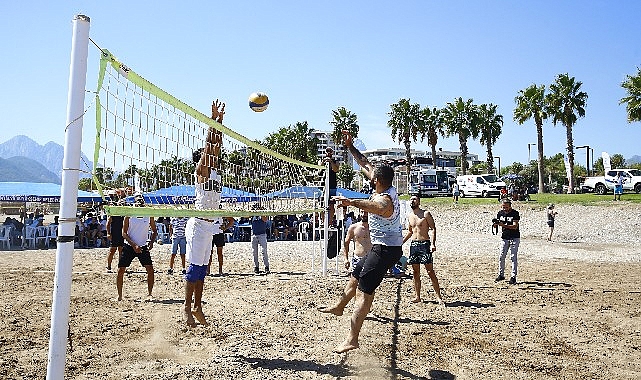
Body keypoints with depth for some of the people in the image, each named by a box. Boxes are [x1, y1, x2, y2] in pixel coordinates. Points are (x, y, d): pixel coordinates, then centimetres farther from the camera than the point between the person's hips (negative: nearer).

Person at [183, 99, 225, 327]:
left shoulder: (215, 170, 13)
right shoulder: (201, 171, -6)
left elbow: (217, 145, 11)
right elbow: (208, 145, -13)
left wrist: (219, 121, 12)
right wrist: (213, 119, -11)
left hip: (209, 225, 8)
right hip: (198, 224, -8)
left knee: (202, 268, 10)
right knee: (194, 268, -5)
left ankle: (198, 308, 17)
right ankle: (187, 308, 2)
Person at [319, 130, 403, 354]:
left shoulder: (384, 199, -24)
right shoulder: (388, 189, 3)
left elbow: (379, 208, -52)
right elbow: (365, 164, 13)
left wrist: (351, 202, -63)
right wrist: (350, 147, 16)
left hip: (385, 250, -10)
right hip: (383, 247, 10)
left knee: (364, 291, -13)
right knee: (355, 276, 26)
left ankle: (352, 339, -13)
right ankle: (339, 307, 48)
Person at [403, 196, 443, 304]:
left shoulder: (426, 214, -5)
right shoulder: (409, 216, 12)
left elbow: (433, 228, -8)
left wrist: (433, 243, -20)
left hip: (424, 244, -5)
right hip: (413, 244, 5)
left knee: (430, 272, -5)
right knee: (415, 272, 6)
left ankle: (438, 296, 2)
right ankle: (417, 297, 14)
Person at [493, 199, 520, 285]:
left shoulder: (515, 213, -12)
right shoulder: (500, 213, 3)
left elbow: (515, 226, -21)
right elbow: (496, 224, 6)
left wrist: (503, 225, -33)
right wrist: (495, 223, -19)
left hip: (514, 238, -5)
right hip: (505, 238, 5)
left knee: (513, 257, -4)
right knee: (501, 257, 5)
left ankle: (513, 276, 2)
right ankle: (501, 275, 17)